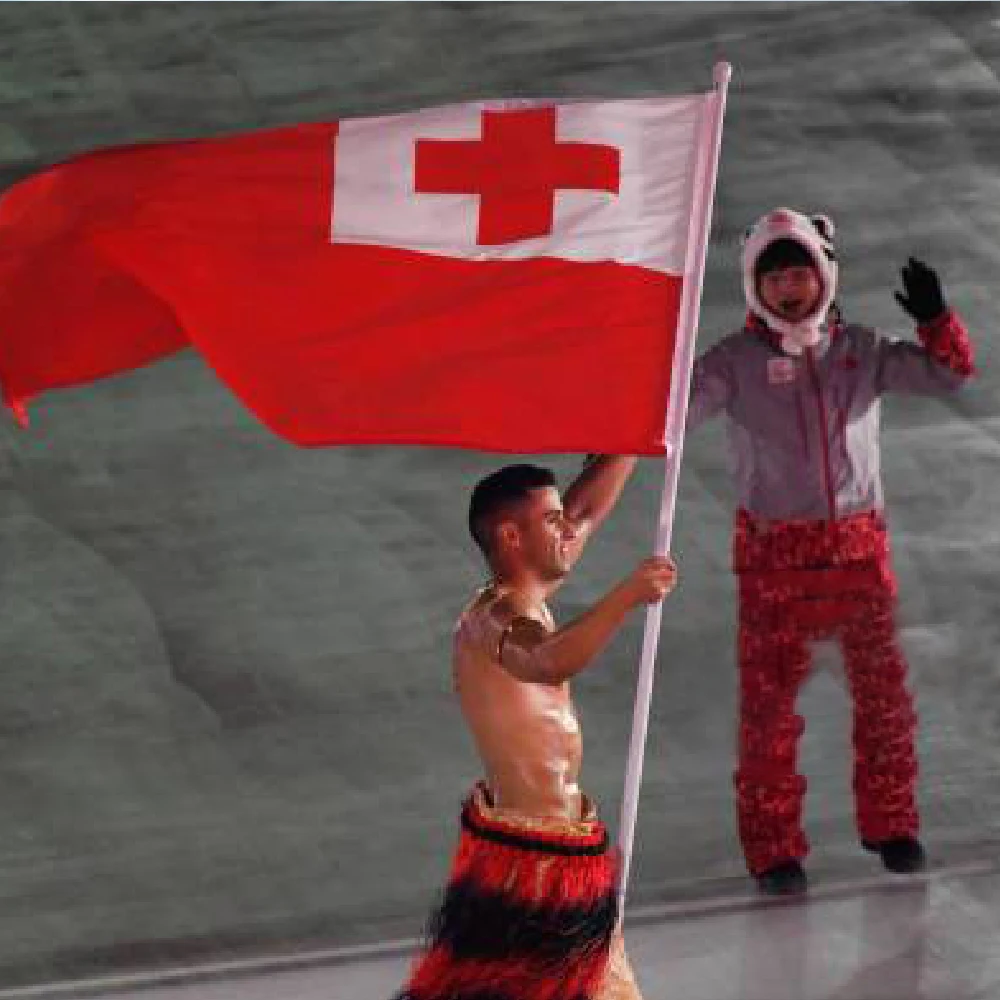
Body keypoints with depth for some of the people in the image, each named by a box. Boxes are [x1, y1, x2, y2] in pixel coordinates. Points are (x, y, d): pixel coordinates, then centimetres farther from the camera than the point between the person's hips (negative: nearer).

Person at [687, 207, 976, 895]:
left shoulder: (861, 351, 4)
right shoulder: (737, 360, -4)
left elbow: (949, 373, 2)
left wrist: (936, 319, -16)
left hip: (859, 545, 3)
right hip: (774, 549, -3)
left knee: (883, 688, 8)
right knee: (770, 698, -2)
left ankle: (889, 820, 24)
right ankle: (773, 846, 7)